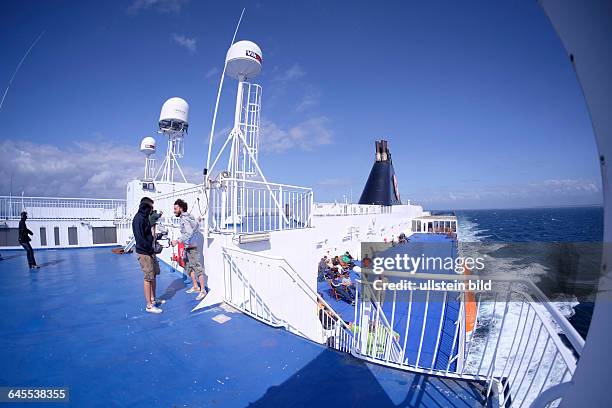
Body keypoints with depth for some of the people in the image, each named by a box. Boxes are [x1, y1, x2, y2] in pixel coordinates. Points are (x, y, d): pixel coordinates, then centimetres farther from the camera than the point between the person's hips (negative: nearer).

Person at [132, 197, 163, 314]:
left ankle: (153, 300, 28)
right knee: (148, 278, -4)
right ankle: (149, 305, 5)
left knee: (154, 275, 15)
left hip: (150, 252, 10)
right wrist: (150, 250, -17)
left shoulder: (145, 218, 13)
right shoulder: (138, 219, -17)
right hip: (144, 253, -10)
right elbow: (140, 239, -22)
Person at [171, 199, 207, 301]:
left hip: (191, 248, -11)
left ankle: (203, 290, 0)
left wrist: (178, 240, -34)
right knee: (188, 267, 18)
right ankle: (195, 287, 29)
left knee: (197, 268, -5)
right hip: (187, 247, 11)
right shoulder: (188, 217, 11)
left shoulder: (184, 219, -18)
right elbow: (197, 226, 22)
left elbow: (189, 233, -31)